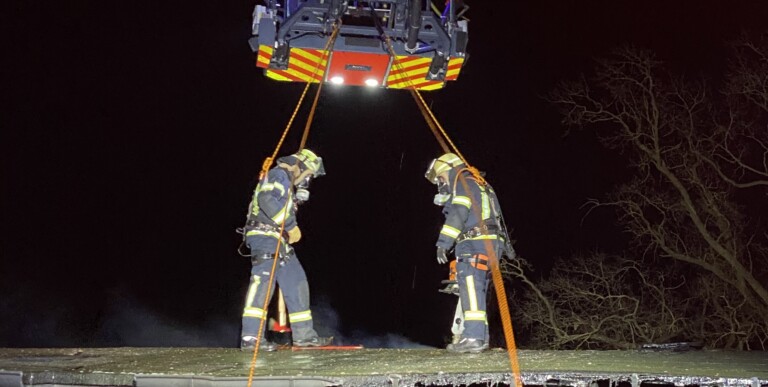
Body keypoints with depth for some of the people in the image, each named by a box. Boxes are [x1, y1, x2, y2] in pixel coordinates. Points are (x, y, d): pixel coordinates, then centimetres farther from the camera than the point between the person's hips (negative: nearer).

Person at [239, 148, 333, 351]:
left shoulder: (289, 184, 28)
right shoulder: (279, 174, -3)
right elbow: (266, 199, -21)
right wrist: (291, 225, -20)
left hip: (279, 240, 11)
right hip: (265, 236, -11)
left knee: (296, 282, 11)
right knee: (263, 280, -20)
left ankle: (304, 334, 16)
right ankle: (251, 336, -27)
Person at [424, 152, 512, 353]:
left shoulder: (464, 184, -1)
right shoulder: (480, 187, 31)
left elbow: (458, 214, -14)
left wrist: (444, 242, -18)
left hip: (475, 243, -10)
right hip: (488, 245, 10)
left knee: (470, 287, -17)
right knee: (475, 289, 14)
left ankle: (473, 336, -25)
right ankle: (480, 336, 16)